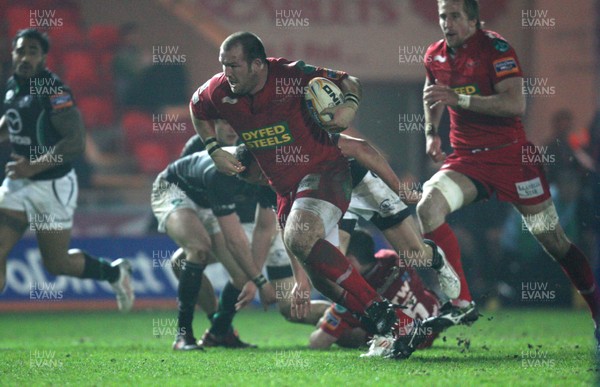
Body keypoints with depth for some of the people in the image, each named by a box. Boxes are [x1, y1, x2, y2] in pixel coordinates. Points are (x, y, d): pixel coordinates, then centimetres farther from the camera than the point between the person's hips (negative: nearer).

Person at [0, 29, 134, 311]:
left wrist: (33, 166, -30)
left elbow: (76, 142, -27)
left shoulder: (54, 92, -20)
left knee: (56, 263, 6)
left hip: (53, 186, -7)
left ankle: (115, 273, 33)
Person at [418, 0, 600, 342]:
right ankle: (461, 303, -21)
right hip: (466, 160, 5)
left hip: (510, 156, -5)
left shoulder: (495, 48, -13)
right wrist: (432, 131, 14)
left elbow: (516, 103, -25)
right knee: (428, 208, -23)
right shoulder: (436, 56, 6)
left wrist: (458, 99, -29)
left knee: (553, 239, 1)